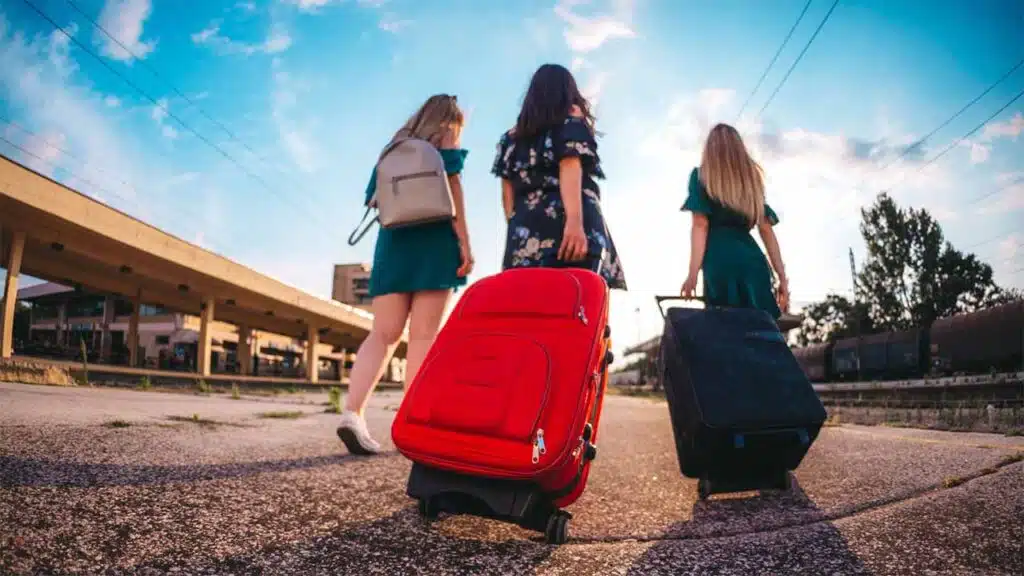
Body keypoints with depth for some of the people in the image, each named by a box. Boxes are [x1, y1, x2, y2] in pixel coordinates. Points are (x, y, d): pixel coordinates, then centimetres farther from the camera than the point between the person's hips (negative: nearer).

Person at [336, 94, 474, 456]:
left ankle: (352, 412, -17)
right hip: (433, 241, -5)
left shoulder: (396, 146, 25)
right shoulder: (445, 139, 9)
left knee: (384, 333, -1)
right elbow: (451, 189, -6)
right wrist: (465, 242, -9)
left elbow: (378, 199, 18)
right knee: (424, 335, -7)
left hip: (393, 240, 5)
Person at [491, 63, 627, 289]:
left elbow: (507, 193, 17)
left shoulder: (512, 135, 25)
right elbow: (570, 166, -4)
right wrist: (575, 220, -15)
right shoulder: (572, 117, 13)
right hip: (568, 226, -5)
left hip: (526, 231, 5)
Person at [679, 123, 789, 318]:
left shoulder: (702, 176, 10)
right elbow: (766, 229, 16)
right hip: (752, 261, 4)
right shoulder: (752, 178, 23)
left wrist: (693, 274, -11)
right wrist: (782, 277, 14)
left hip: (720, 262, -4)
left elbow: (700, 225, -4)